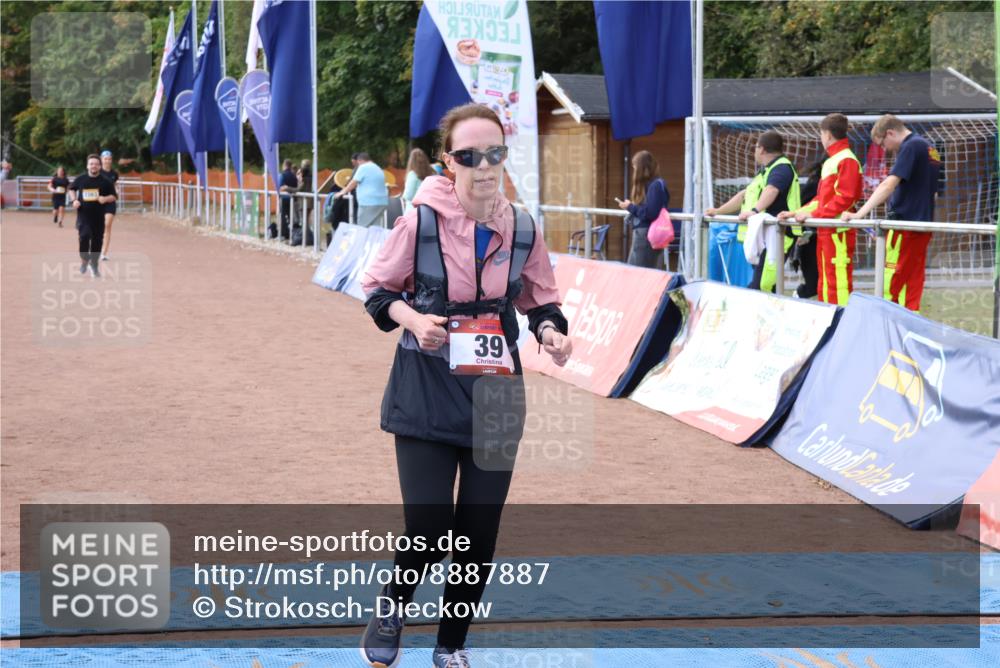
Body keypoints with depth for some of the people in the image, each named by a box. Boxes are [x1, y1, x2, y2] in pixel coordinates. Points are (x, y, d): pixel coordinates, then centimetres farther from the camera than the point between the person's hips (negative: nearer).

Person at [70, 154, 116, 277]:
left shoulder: (105, 182, -2)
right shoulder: (80, 179, 0)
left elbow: (113, 197, 3)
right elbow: (72, 189, 18)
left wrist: (105, 199, -18)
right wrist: (75, 200, 1)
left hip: (98, 217, 1)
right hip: (83, 215, -1)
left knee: (97, 241, 6)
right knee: (84, 236, -20)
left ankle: (94, 265, 26)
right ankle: (84, 259, 4)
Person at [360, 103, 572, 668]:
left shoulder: (523, 230, -3)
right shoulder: (421, 220, -13)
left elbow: (541, 302, 11)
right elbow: (379, 290, 0)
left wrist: (552, 333, -10)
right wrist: (413, 319, -19)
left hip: (495, 395, 3)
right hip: (427, 394, -3)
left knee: (479, 536, 8)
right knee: (429, 531, -10)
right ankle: (393, 606, 25)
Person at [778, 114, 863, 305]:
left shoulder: (847, 160, -11)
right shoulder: (830, 162, 19)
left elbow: (844, 198, -18)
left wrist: (814, 214, -17)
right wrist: (797, 212, 15)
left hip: (839, 232, -10)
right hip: (825, 232, 10)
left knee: (838, 284, -11)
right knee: (825, 285, 13)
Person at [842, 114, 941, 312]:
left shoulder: (910, 147, -11)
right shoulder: (929, 148, 18)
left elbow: (889, 184, -21)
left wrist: (859, 214, -24)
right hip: (922, 225, 9)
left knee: (890, 288, -8)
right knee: (912, 285, 7)